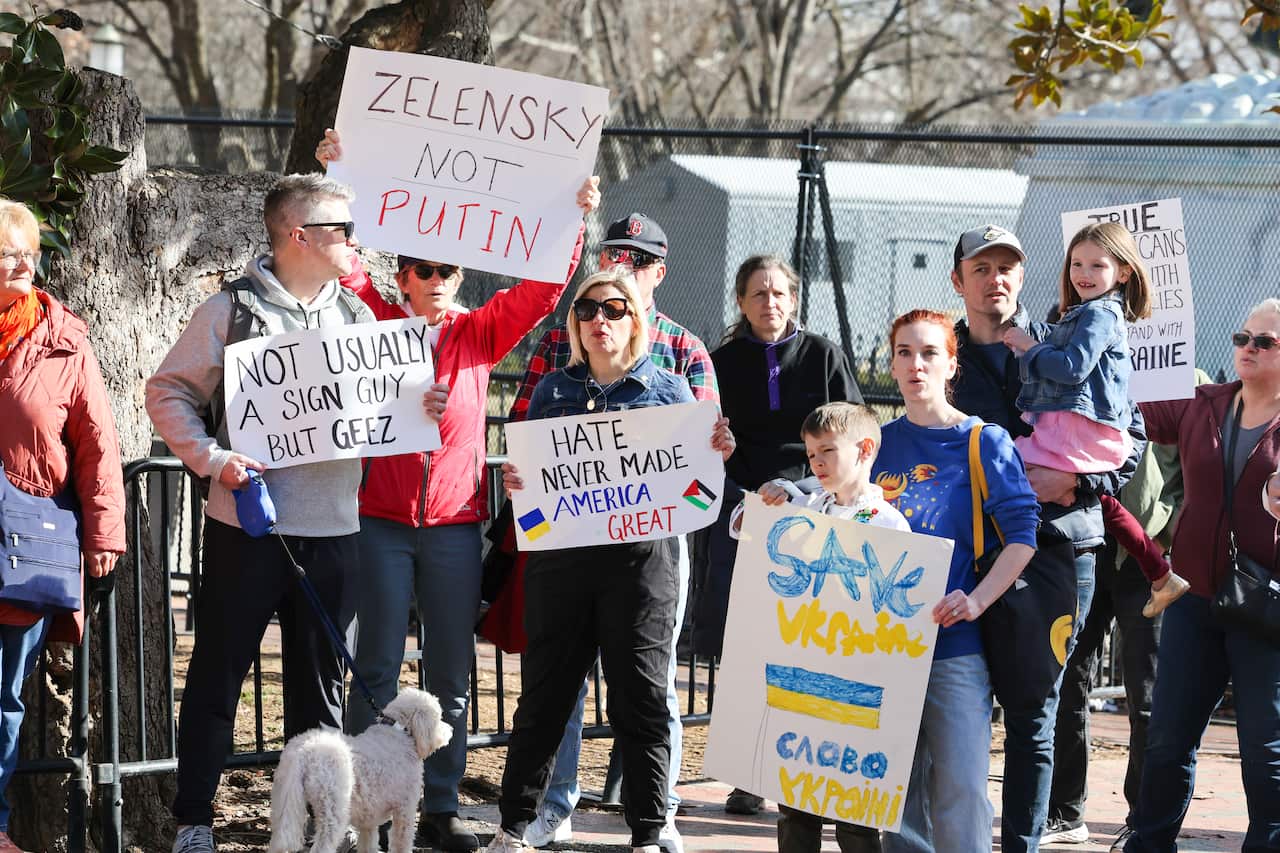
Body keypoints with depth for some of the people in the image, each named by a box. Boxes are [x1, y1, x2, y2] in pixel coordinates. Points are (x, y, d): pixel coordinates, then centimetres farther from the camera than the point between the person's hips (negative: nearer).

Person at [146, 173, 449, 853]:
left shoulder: (356, 317, 12)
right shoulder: (232, 310, -3)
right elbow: (169, 393, -1)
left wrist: (422, 407, -5)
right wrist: (212, 458, -14)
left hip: (331, 529, 4)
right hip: (246, 525, -4)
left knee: (320, 680, 10)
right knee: (218, 674, 1)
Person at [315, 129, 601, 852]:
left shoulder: (481, 333, 7)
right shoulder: (378, 323, 3)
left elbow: (541, 290, 1)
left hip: (456, 526, 2)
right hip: (382, 523, -2)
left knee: (452, 675, 7)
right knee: (377, 672, 2)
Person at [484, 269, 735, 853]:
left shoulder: (668, 389, 7)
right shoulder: (553, 390, 12)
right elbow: (526, 466, 15)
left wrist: (716, 456, -12)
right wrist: (513, 481, -7)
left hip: (640, 559, -1)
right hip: (560, 557, 2)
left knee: (640, 699, 1)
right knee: (545, 693, 5)